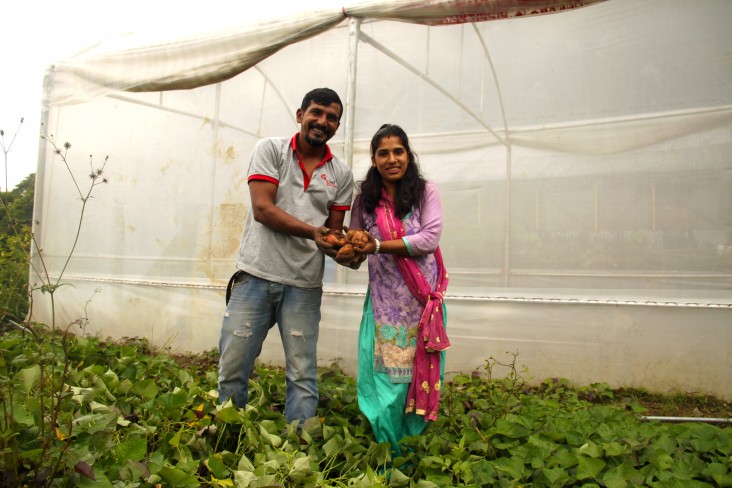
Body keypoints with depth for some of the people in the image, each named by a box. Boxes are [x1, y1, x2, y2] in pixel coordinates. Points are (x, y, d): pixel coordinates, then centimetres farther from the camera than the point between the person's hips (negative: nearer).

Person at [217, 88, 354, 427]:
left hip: (304, 285, 2)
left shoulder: (341, 174, 10)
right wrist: (314, 232, -20)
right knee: (232, 369, 6)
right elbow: (263, 208, -9)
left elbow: (334, 230, 11)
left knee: (303, 376, 5)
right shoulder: (270, 149, 2)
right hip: (256, 275, -1)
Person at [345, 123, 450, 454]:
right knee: (383, 372, -2)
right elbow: (355, 257, 10)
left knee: (419, 373, 2)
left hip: (422, 299, -1)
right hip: (383, 300, 2)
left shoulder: (426, 191, 2)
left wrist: (378, 246, -16)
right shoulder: (365, 200, 9)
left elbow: (430, 239, -10)